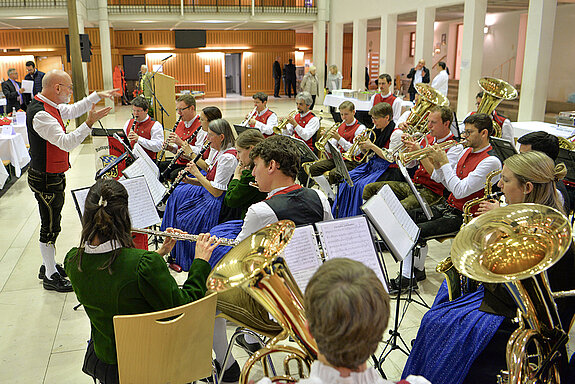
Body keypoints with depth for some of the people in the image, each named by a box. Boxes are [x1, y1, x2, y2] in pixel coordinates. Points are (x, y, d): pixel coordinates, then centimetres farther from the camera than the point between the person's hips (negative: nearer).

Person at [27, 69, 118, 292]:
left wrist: (97, 96, 18)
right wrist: (90, 123, -37)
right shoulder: (40, 115, -26)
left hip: (53, 177, 10)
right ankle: (50, 277, 15)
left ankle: (48, 265, 36)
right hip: (46, 180, -10)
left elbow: (72, 110, 23)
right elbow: (67, 143, -34)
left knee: (51, 224, 21)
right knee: (50, 226, 2)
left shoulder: (49, 107, 5)